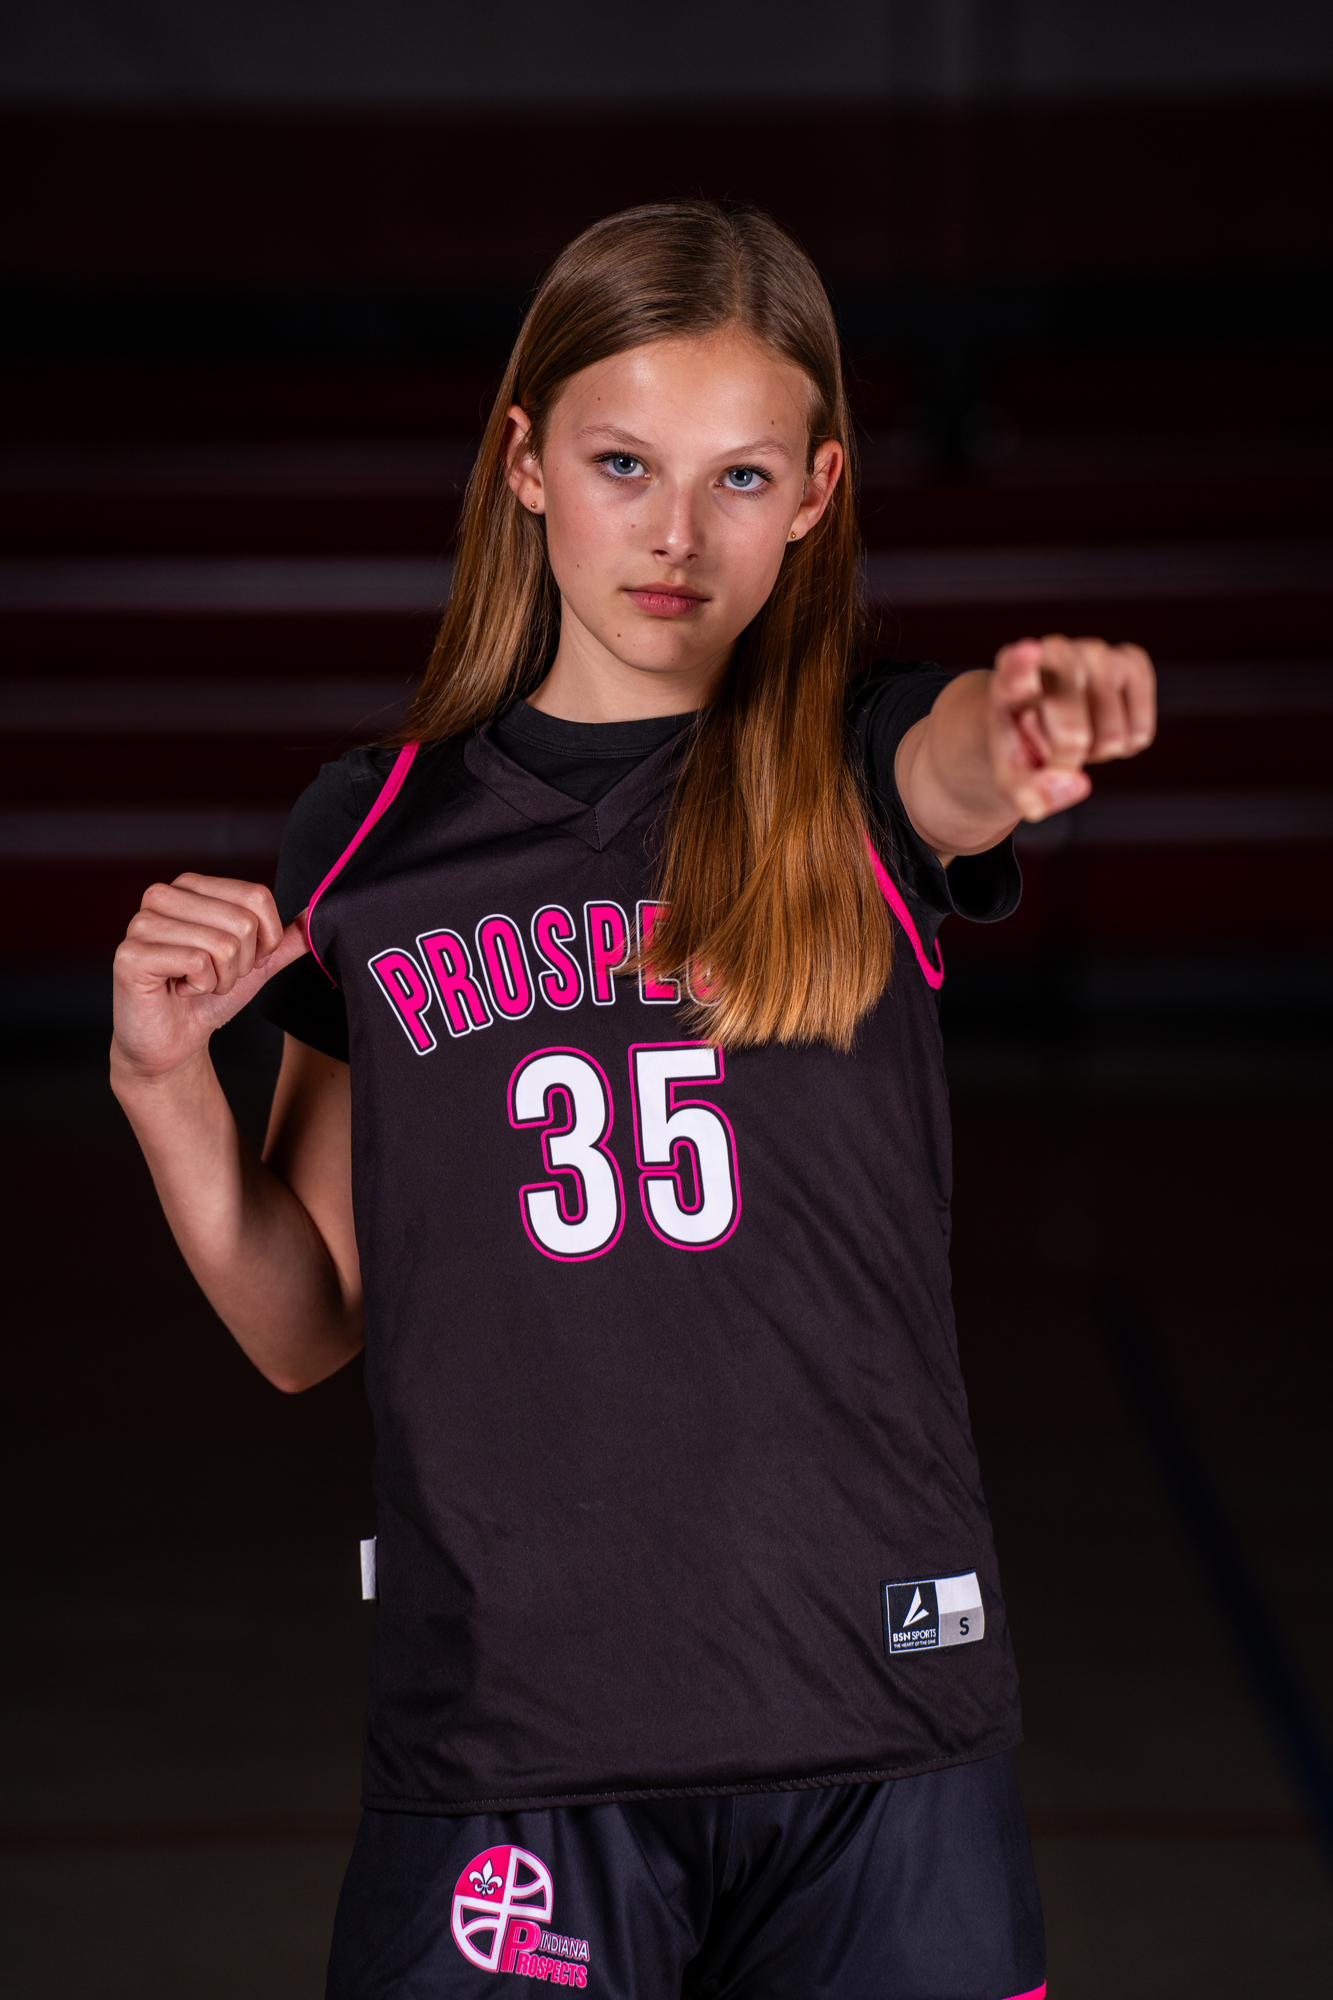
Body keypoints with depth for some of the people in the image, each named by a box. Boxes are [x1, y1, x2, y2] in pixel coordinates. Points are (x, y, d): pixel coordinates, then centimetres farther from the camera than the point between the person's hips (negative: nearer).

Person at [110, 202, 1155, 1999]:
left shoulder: (864, 772, 0)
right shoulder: (374, 836, 5)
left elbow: (959, 768, -26)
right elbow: (307, 1330, 11)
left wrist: (1029, 728, -49)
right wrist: (167, 1083, -6)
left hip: (876, 1733, -1)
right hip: (496, 1732, 1)